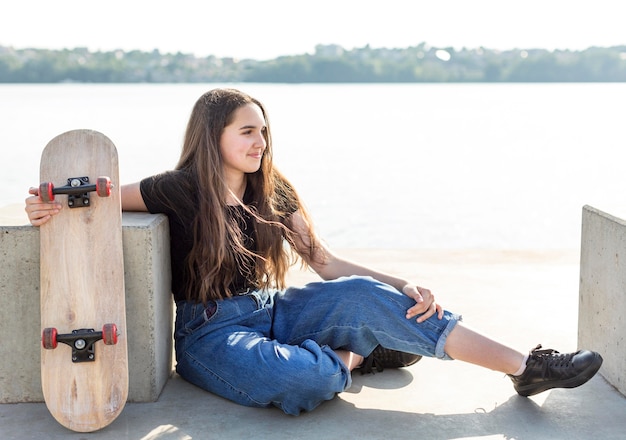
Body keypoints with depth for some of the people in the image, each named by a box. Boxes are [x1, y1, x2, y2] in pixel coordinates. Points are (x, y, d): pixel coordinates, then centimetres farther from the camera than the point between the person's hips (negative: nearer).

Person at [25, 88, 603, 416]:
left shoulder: (272, 191, 5)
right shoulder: (181, 190, -9)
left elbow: (324, 262, 3)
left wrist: (403, 287, -9)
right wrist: (56, 206, -30)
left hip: (269, 312, 5)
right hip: (211, 332, -5)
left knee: (360, 294, -23)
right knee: (301, 379, -38)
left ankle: (524, 366, -19)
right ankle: (360, 354, -2)